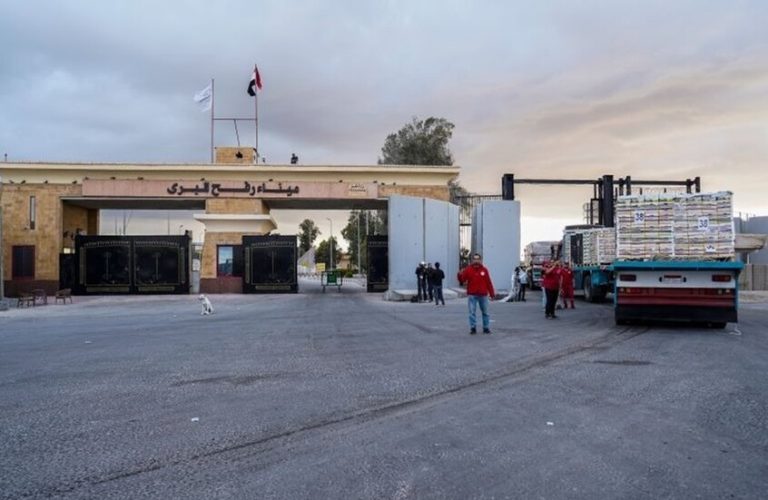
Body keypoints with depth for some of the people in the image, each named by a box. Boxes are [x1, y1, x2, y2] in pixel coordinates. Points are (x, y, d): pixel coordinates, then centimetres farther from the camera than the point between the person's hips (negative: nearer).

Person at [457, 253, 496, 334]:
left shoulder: (484, 270, 2)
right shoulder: (468, 269, -1)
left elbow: (489, 283, 2)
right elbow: (462, 280, -6)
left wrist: (492, 294, 1)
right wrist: (460, 275, -27)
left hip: (483, 295, 1)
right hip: (472, 295, -1)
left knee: (485, 312, 10)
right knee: (472, 312, -2)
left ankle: (486, 328, 20)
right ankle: (473, 328, 6)